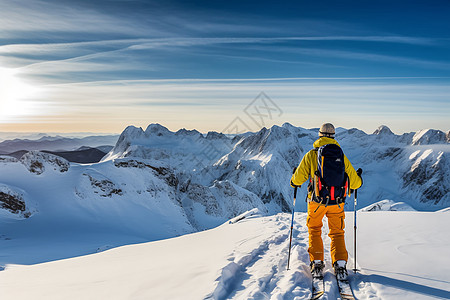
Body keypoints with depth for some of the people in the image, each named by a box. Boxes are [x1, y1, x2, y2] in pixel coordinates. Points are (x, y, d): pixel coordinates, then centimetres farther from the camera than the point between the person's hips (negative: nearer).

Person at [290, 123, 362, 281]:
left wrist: (293, 181, 20)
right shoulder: (341, 156, 0)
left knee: (314, 231, 19)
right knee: (337, 233, 16)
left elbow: (298, 178, -3)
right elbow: (354, 183, 4)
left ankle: (317, 264, 13)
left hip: (316, 201, -1)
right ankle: (340, 265, 4)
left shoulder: (311, 155, -5)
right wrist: (359, 178, 28)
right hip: (337, 202, 1)